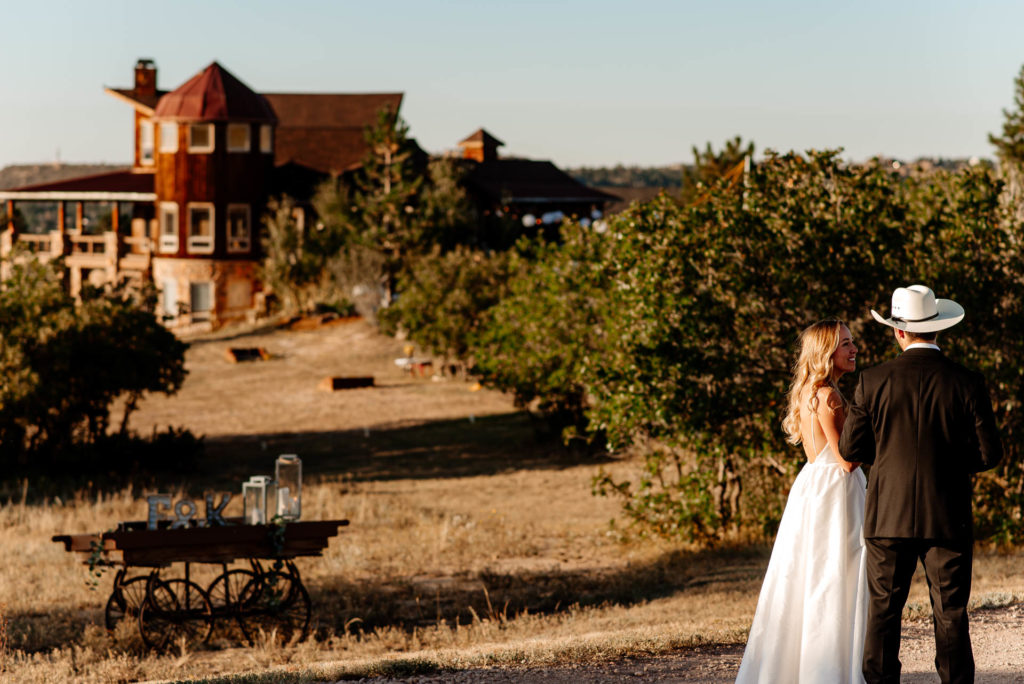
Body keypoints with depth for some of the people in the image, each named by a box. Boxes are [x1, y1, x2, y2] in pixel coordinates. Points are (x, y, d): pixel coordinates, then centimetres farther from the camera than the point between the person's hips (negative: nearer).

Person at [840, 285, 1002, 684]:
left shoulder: (873, 382, -5)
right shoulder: (966, 383, -7)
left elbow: (851, 448, 0)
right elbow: (989, 454, -4)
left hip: (888, 517, 1)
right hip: (947, 518, -1)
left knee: (883, 611, 8)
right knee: (950, 616, 4)